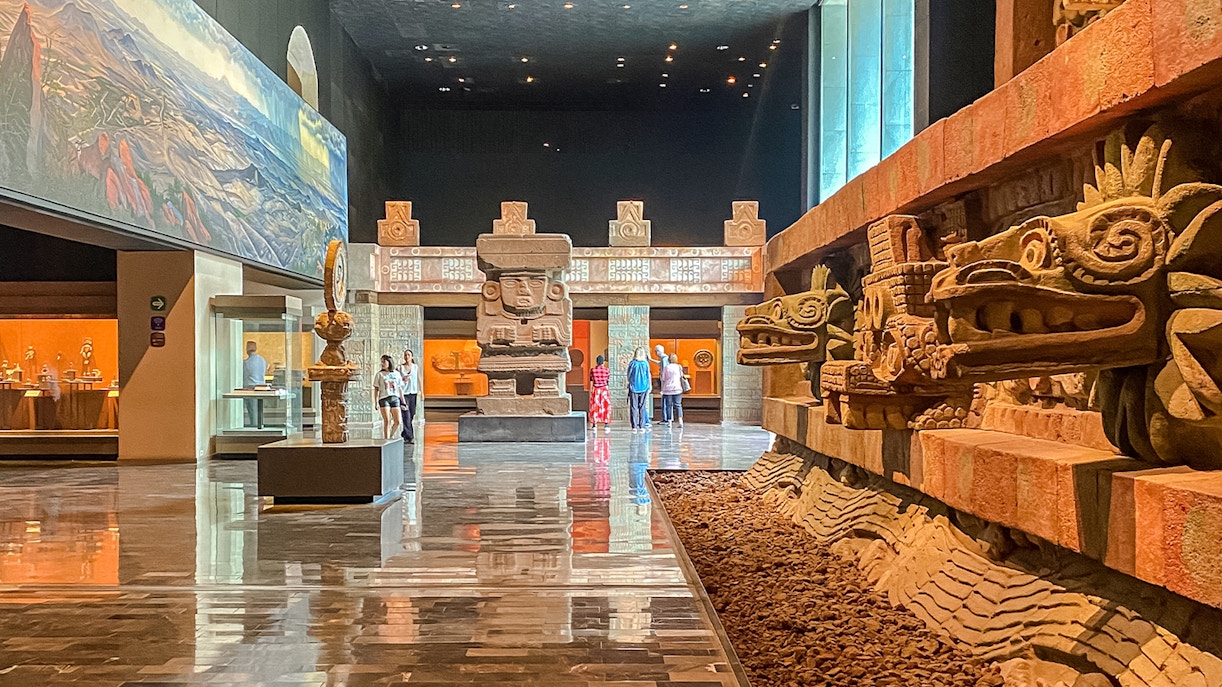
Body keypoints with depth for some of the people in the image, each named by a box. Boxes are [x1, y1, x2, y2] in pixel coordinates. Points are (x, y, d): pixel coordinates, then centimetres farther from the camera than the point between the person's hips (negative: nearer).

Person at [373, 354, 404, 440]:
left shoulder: (397, 374, 11)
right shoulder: (379, 374, 4)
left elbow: (400, 388, 14)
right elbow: (376, 389, 4)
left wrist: (403, 402, 11)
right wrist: (376, 402, -5)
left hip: (395, 399, 3)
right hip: (384, 398, -3)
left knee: (397, 421, -1)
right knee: (387, 421, -9)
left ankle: (390, 437, 19)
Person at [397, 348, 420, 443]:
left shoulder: (416, 367, 7)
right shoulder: (400, 368, 2)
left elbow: (419, 379, 10)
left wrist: (421, 392, 4)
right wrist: (402, 379, -14)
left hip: (413, 393, 3)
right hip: (404, 393, -3)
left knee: (412, 415, 5)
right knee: (406, 415, -11)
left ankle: (405, 435, 18)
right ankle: (410, 436, -10)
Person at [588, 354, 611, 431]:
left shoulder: (593, 370, -4)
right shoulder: (607, 370, -5)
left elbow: (591, 382, 3)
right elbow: (608, 380, 5)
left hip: (595, 390, 0)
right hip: (604, 389, 0)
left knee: (594, 407, 6)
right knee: (605, 406, 7)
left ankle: (594, 425, 5)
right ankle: (606, 424, 7)